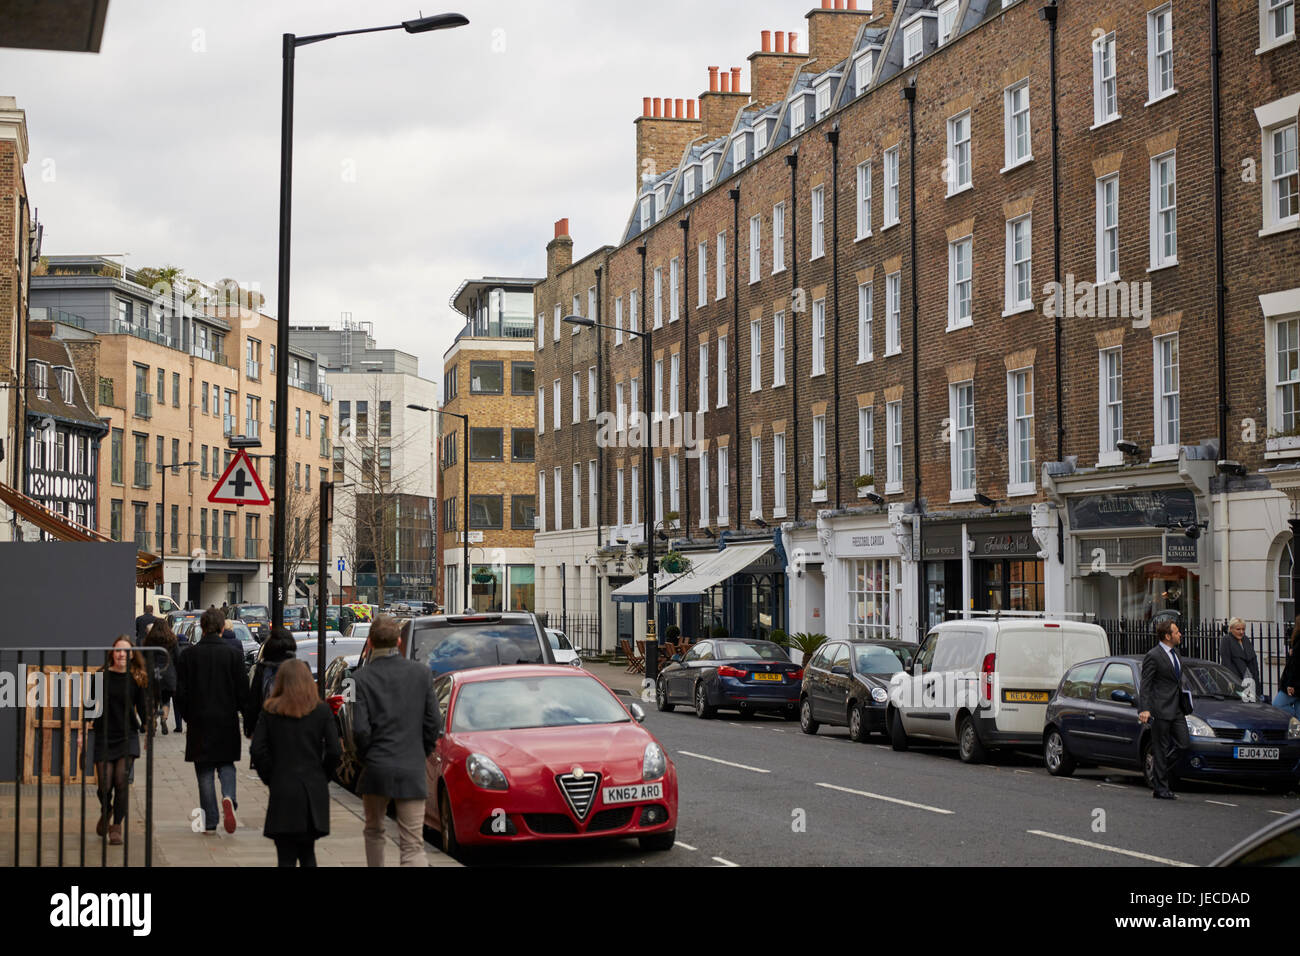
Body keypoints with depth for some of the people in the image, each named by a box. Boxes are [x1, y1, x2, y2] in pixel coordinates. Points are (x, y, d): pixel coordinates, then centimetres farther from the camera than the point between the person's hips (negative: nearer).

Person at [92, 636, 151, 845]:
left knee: (121, 781, -12)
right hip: (104, 736, 0)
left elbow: (142, 709, 8)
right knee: (105, 785, -3)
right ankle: (105, 813, 31)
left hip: (128, 736, 0)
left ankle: (117, 826, 4)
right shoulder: (102, 677, 0)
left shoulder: (137, 679, 2)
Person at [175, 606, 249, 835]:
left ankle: (210, 822, 6)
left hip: (200, 721, 0)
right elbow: (243, 691, -2)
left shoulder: (190, 655, -4)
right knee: (226, 764, 15)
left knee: (204, 771, 7)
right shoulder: (233, 655, -5)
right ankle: (228, 797, -15)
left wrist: (188, 716, 12)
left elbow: (181, 691, -1)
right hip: (226, 721, 0)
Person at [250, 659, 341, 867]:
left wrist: (270, 779, 5)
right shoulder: (321, 710, -1)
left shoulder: (270, 711, -1)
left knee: (286, 857, 3)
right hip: (314, 792, 1)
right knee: (307, 853, 15)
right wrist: (322, 777, 9)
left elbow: (258, 750, -6)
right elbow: (334, 751, -5)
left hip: (282, 790, -1)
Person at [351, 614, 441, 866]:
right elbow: (434, 724, 0)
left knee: (373, 831, 24)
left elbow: (360, 729, -11)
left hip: (376, 770, 0)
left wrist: (366, 757, 8)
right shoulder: (421, 673, -1)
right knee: (413, 845, -3)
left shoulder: (362, 678, -6)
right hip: (412, 770, 0)